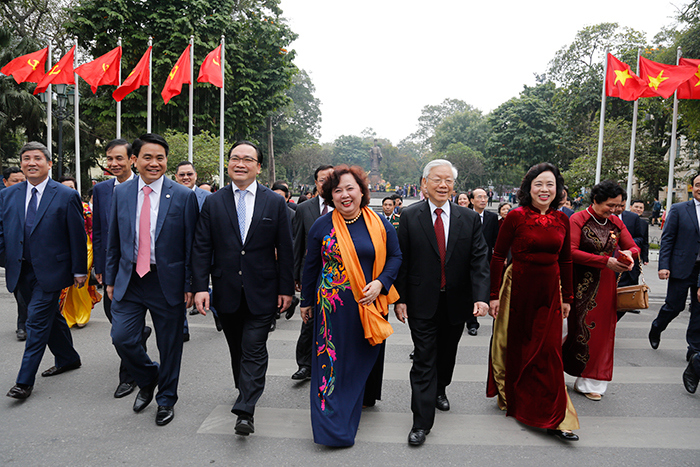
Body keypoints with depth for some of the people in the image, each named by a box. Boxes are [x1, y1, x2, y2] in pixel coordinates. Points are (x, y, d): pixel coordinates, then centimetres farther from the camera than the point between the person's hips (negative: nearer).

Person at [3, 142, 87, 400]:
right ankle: (68, 359, 35)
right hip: (21, 271, 5)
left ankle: (25, 380, 7)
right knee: (50, 316, 17)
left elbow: (78, 236, -5)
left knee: (37, 321, -4)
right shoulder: (7, 195, 7)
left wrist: (79, 270, -5)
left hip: (50, 271, -5)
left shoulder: (66, 195, -6)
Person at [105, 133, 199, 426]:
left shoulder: (183, 196, -6)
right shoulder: (121, 193, 4)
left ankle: (166, 399, 31)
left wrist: (190, 285, -7)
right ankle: (147, 380, 31)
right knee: (122, 338, 0)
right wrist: (110, 278, 9)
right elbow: (113, 240, 10)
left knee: (169, 345, 9)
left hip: (167, 281, -3)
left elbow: (191, 246, -5)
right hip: (129, 279, 3)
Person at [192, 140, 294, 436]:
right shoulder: (212, 203, 4)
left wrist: (286, 288, -1)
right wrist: (200, 286, -8)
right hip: (226, 292, 2)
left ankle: (245, 411, 0)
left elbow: (285, 249, 1)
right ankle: (246, 395, 36)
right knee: (237, 350, 16)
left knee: (254, 351, -5)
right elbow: (202, 248, 2)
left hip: (261, 292, -2)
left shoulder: (275, 203, 0)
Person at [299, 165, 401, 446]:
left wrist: (381, 282, -11)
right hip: (333, 305, -1)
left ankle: (364, 397, 43)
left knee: (365, 355, 16)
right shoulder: (322, 226, -3)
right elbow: (311, 265, 4)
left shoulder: (380, 224, 0)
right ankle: (332, 425, 14)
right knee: (333, 359, 2)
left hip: (370, 304, 2)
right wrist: (306, 301, 9)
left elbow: (395, 256, 5)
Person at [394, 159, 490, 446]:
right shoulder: (410, 216, -5)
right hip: (422, 302, -3)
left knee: (447, 355, 21)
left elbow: (479, 260, -5)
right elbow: (401, 260, -4)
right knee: (424, 359, 0)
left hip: (456, 302, 3)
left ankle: (440, 390, 48)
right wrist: (400, 298, -7)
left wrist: (481, 296, -17)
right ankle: (422, 422, 9)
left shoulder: (469, 219, 0)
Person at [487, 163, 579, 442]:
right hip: (517, 289, -2)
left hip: (549, 292, 3)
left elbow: (566, 261, 11)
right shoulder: (516, 217, -8)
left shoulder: (561, 219, 4)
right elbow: (498, 257, -6)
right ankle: (510, 400, 35)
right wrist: (494, 295, -8)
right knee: (514, 347, 11)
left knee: (548, 351, 2)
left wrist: (567, 297, 12)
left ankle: (554, 418, 13)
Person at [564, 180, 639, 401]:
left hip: (608, 286, 6)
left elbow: (633, 246, 10)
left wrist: (629, 254, -15)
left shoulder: (616, 223, 10)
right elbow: (572, 252, -17)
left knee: (603, 332, 7)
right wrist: (606, 261, -22)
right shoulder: (578, 220, -7)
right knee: (583, 330, -2)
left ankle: (590, 382, 18)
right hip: (584, 286, -5)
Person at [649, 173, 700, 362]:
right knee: (674, 306, 3)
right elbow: (667, 239, -3)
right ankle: (656, 328, 32)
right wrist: (663, 266, -10)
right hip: (682, 267, -2)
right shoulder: (679, 210, -1)